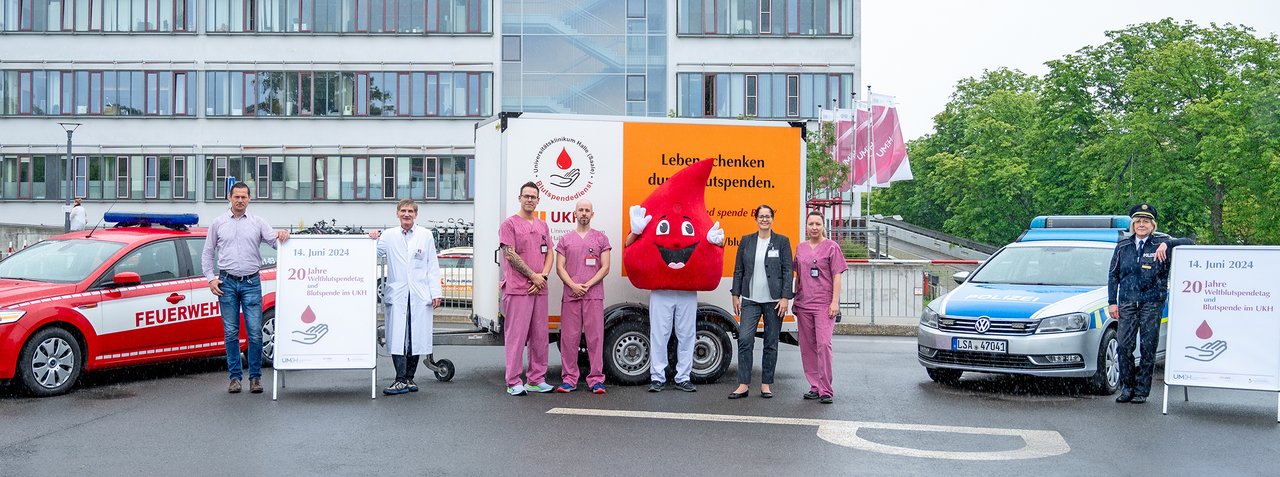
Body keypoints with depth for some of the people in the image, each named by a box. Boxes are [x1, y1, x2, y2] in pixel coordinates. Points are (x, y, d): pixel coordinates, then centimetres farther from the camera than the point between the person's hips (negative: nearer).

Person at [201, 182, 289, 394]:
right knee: (231, 333, 3)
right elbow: (208, 253, 14)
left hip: (251, 283, -1)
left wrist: (282, 236, -20)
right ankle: (235, 376, 12)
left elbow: (275, 242, 3)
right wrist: (211, 278, 4)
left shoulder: (258, 223, 8)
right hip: (227, 283, 1)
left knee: (255, 333, -5)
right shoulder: (218, 223, 10)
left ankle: (255, 377, 5)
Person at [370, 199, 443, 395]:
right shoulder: (388, 235, 7)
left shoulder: (426, 236, 7)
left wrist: (436, 293, 1)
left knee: (416, 337, 4)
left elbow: (433, 266, 7)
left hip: (420, 296, 0)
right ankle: (401, 380, -5)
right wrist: (373, 240, -9)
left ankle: (409, 378, 15)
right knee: (397, 338, -7)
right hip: (396, 295, 0)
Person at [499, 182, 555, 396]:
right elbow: (510, 255, -9)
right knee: (516, 336, -6)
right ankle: (514, 383, -1)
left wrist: (543, 276, -3)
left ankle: (537, 379, 16)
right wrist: (533, 276, -10)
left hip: (540, 289, 6)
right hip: (517, 289, -6)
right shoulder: (510, 224, -1)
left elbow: (549, 253, 15)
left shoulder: (542, 225, 18)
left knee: (540, 336, 8)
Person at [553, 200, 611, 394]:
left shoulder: (601, 238, 10)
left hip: (594, 295, -1)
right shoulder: (565, 239, 14)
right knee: (569, 337, 1)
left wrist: (587, 285, -9)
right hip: (570, 295, 1)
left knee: (595, 336, -3)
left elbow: (605, 267, 3)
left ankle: (596, 379, 0)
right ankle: (569, 379, 7)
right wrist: (573, 286, -9)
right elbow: (560, 268, 7)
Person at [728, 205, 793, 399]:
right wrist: (735, 296, 5)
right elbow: (738, 270, 10)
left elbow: (787, 271, -1)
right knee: (744, 339, -9)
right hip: (750, 300, 1)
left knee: (771, 343, 5)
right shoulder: (746, 241, 8)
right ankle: (743, 385, -3)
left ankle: (766, 384, 15)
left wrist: (785, 298, -8)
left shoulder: (782, 241, 2)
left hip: (774, 301, -1)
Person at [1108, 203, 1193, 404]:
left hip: (1152, 303, -2)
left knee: (1148, 348, 2)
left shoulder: (1160, 243, 3)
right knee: (1124, 346, -2)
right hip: (1127, 303, 2)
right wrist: (1112, 302, 6)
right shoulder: (1123, 246, 11)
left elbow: (1189, 242, -8)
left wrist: (1166, 244, -22)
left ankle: (1142, 390, 10)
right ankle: (1126, 388, 10)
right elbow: (1113, 275, 13)